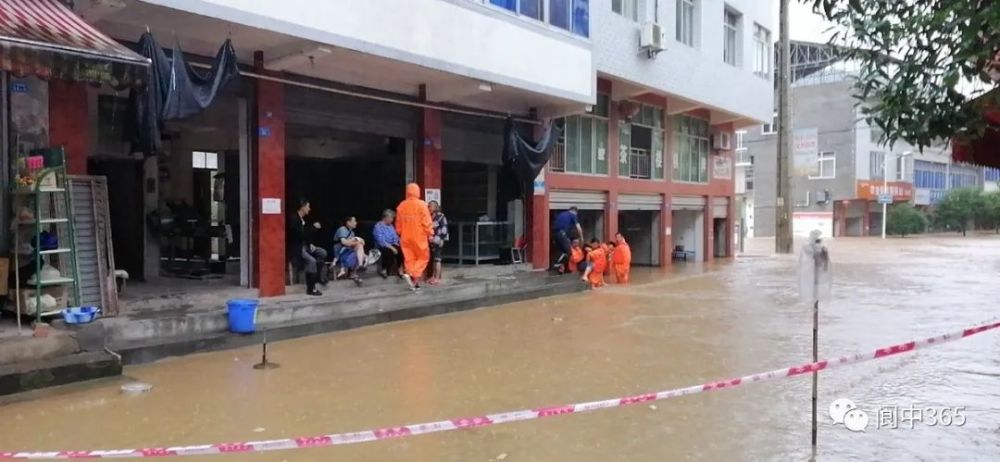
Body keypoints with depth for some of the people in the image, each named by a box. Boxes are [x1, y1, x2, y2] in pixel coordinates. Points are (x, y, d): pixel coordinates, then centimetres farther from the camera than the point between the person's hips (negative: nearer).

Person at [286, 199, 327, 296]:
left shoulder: (302, 219, 11)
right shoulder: (293, 218, -18)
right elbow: (300, 234, -26)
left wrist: (310, 244, 3)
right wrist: (313, 227, -18)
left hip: (304, 246, 9)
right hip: (295, 248, -9)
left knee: (322, 253, -1)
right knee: (311, 261, -27)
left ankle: (318, 275, 6)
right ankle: (311, 289, -21)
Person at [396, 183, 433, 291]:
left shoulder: (401, 206, 4)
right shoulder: (421, 204, -12)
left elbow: (398, 223, 12)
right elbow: (427, 221, -12)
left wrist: (400, 234, 23)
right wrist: (430, 234, -5)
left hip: (405, 237, 5)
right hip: (419, 236, -4)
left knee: (409, 259, 10)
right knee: (423, 257, 8)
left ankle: (414, 283, 9)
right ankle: (412, 275, -12)